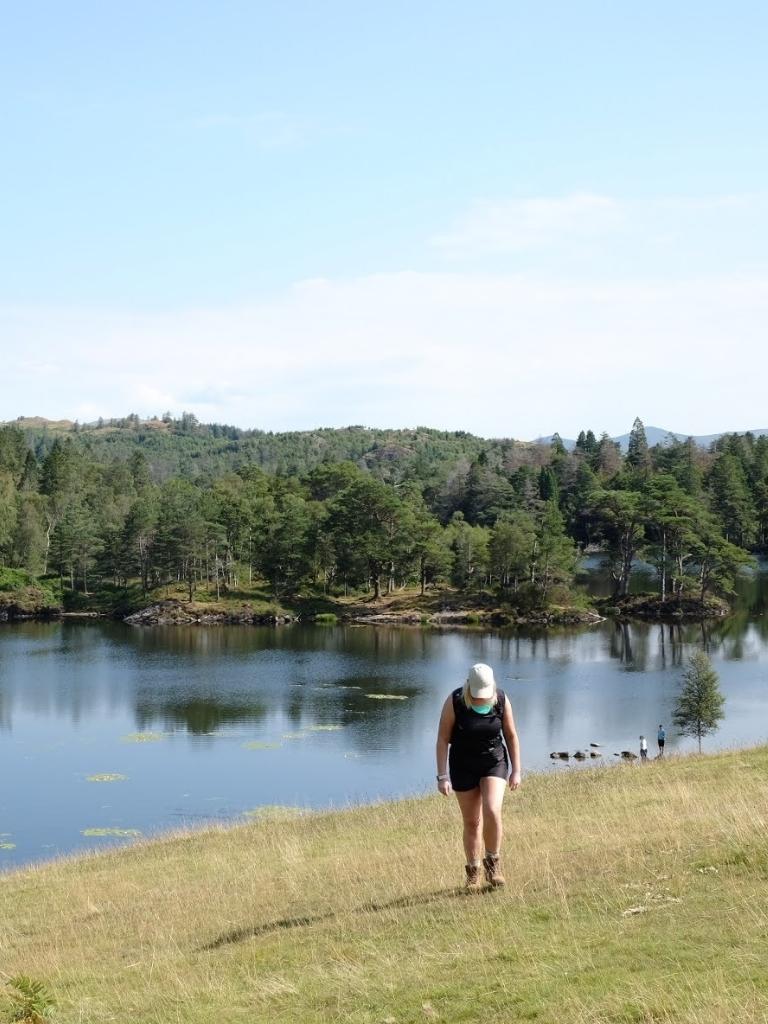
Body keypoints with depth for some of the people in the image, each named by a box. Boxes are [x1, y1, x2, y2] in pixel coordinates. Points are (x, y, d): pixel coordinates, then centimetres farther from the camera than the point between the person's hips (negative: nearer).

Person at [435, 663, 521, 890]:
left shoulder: (502, 700, -12)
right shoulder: (454, 702, -18)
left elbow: (511, 736, 0)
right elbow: (443, 738, -11)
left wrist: (516, 771, -1)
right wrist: (442, 776, -14)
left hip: (494, 763, 0)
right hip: (463, 767, 0)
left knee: (492, 812, -19)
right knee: (471, 822, 5)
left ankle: (493, 862, 2)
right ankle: (474, 871, 21)